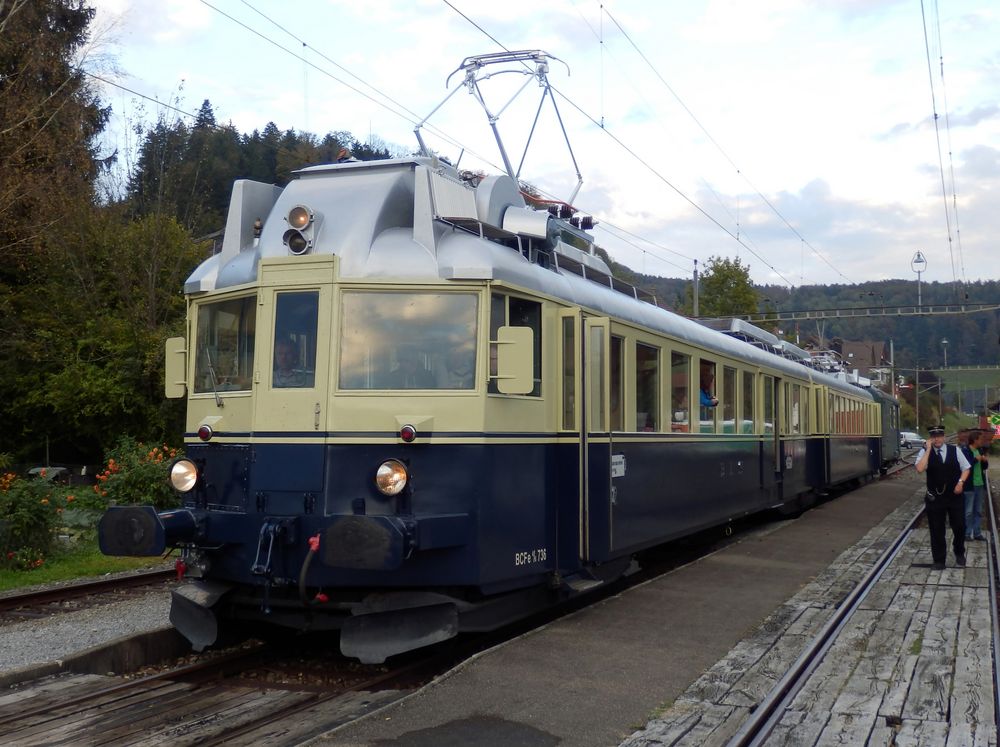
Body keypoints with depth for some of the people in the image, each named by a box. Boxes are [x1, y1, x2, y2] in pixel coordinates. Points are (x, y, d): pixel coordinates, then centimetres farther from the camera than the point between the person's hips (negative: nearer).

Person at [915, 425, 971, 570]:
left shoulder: (955, 450, -1)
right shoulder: (925, 452, -6)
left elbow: (966, 468, 5)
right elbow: (920, 468, -23)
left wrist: (961, 482, -12)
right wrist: (928, 450, -22)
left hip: (955, 496, 1)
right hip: (935, 498, -1)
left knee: (959, 527, 10)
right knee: (936, 531, 5)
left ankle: (959, 553, 37)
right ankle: (939, 560, 18)